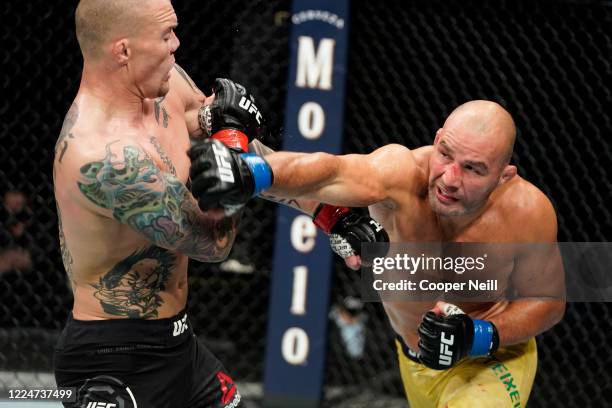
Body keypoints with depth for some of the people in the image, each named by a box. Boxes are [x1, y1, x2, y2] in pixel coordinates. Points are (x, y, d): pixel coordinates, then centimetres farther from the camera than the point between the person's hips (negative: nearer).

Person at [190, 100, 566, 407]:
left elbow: (548, 302, -12)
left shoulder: (527, 213, -30)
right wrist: (249, 173, -76)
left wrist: (479, 336, -30)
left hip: (493, 359, -3)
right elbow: (330, 173, -55)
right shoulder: (404, 174, -33)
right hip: (413, 354, 3)